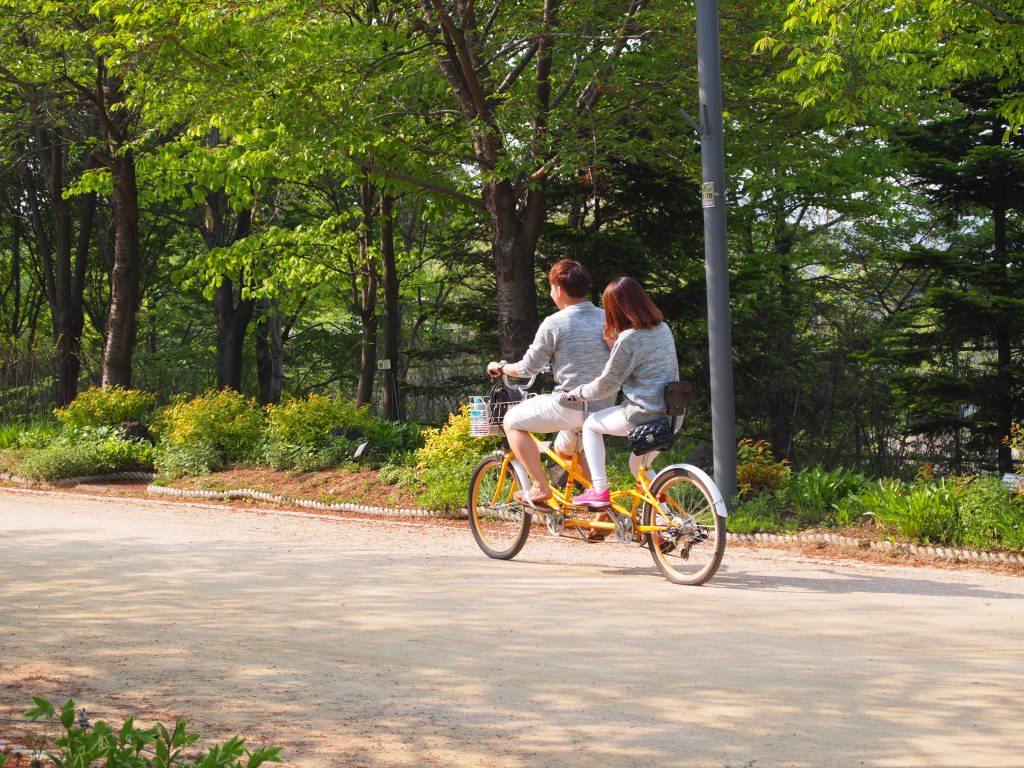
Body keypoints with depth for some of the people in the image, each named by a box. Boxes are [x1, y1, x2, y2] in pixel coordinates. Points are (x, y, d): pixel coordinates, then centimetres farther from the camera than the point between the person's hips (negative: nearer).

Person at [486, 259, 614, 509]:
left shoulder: (554, 324, -10)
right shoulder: (607, 318, 7)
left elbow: (528, 368, -3)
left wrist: (500, 368, 17)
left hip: (570, 405, -7)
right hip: (605, 406, 7)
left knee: (512, 421, 12)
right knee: (564, 451, 31)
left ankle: (540, 488, 4)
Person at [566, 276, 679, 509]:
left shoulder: (628, 339, -15)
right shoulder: (663, 329, 8)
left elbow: (606, 385, -8)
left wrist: (578, 393, 9)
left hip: (643, 416, -7)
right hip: (672, 416, 8)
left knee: (591, 424, 16)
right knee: (637, 465, 27)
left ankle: (599, 490, 8)